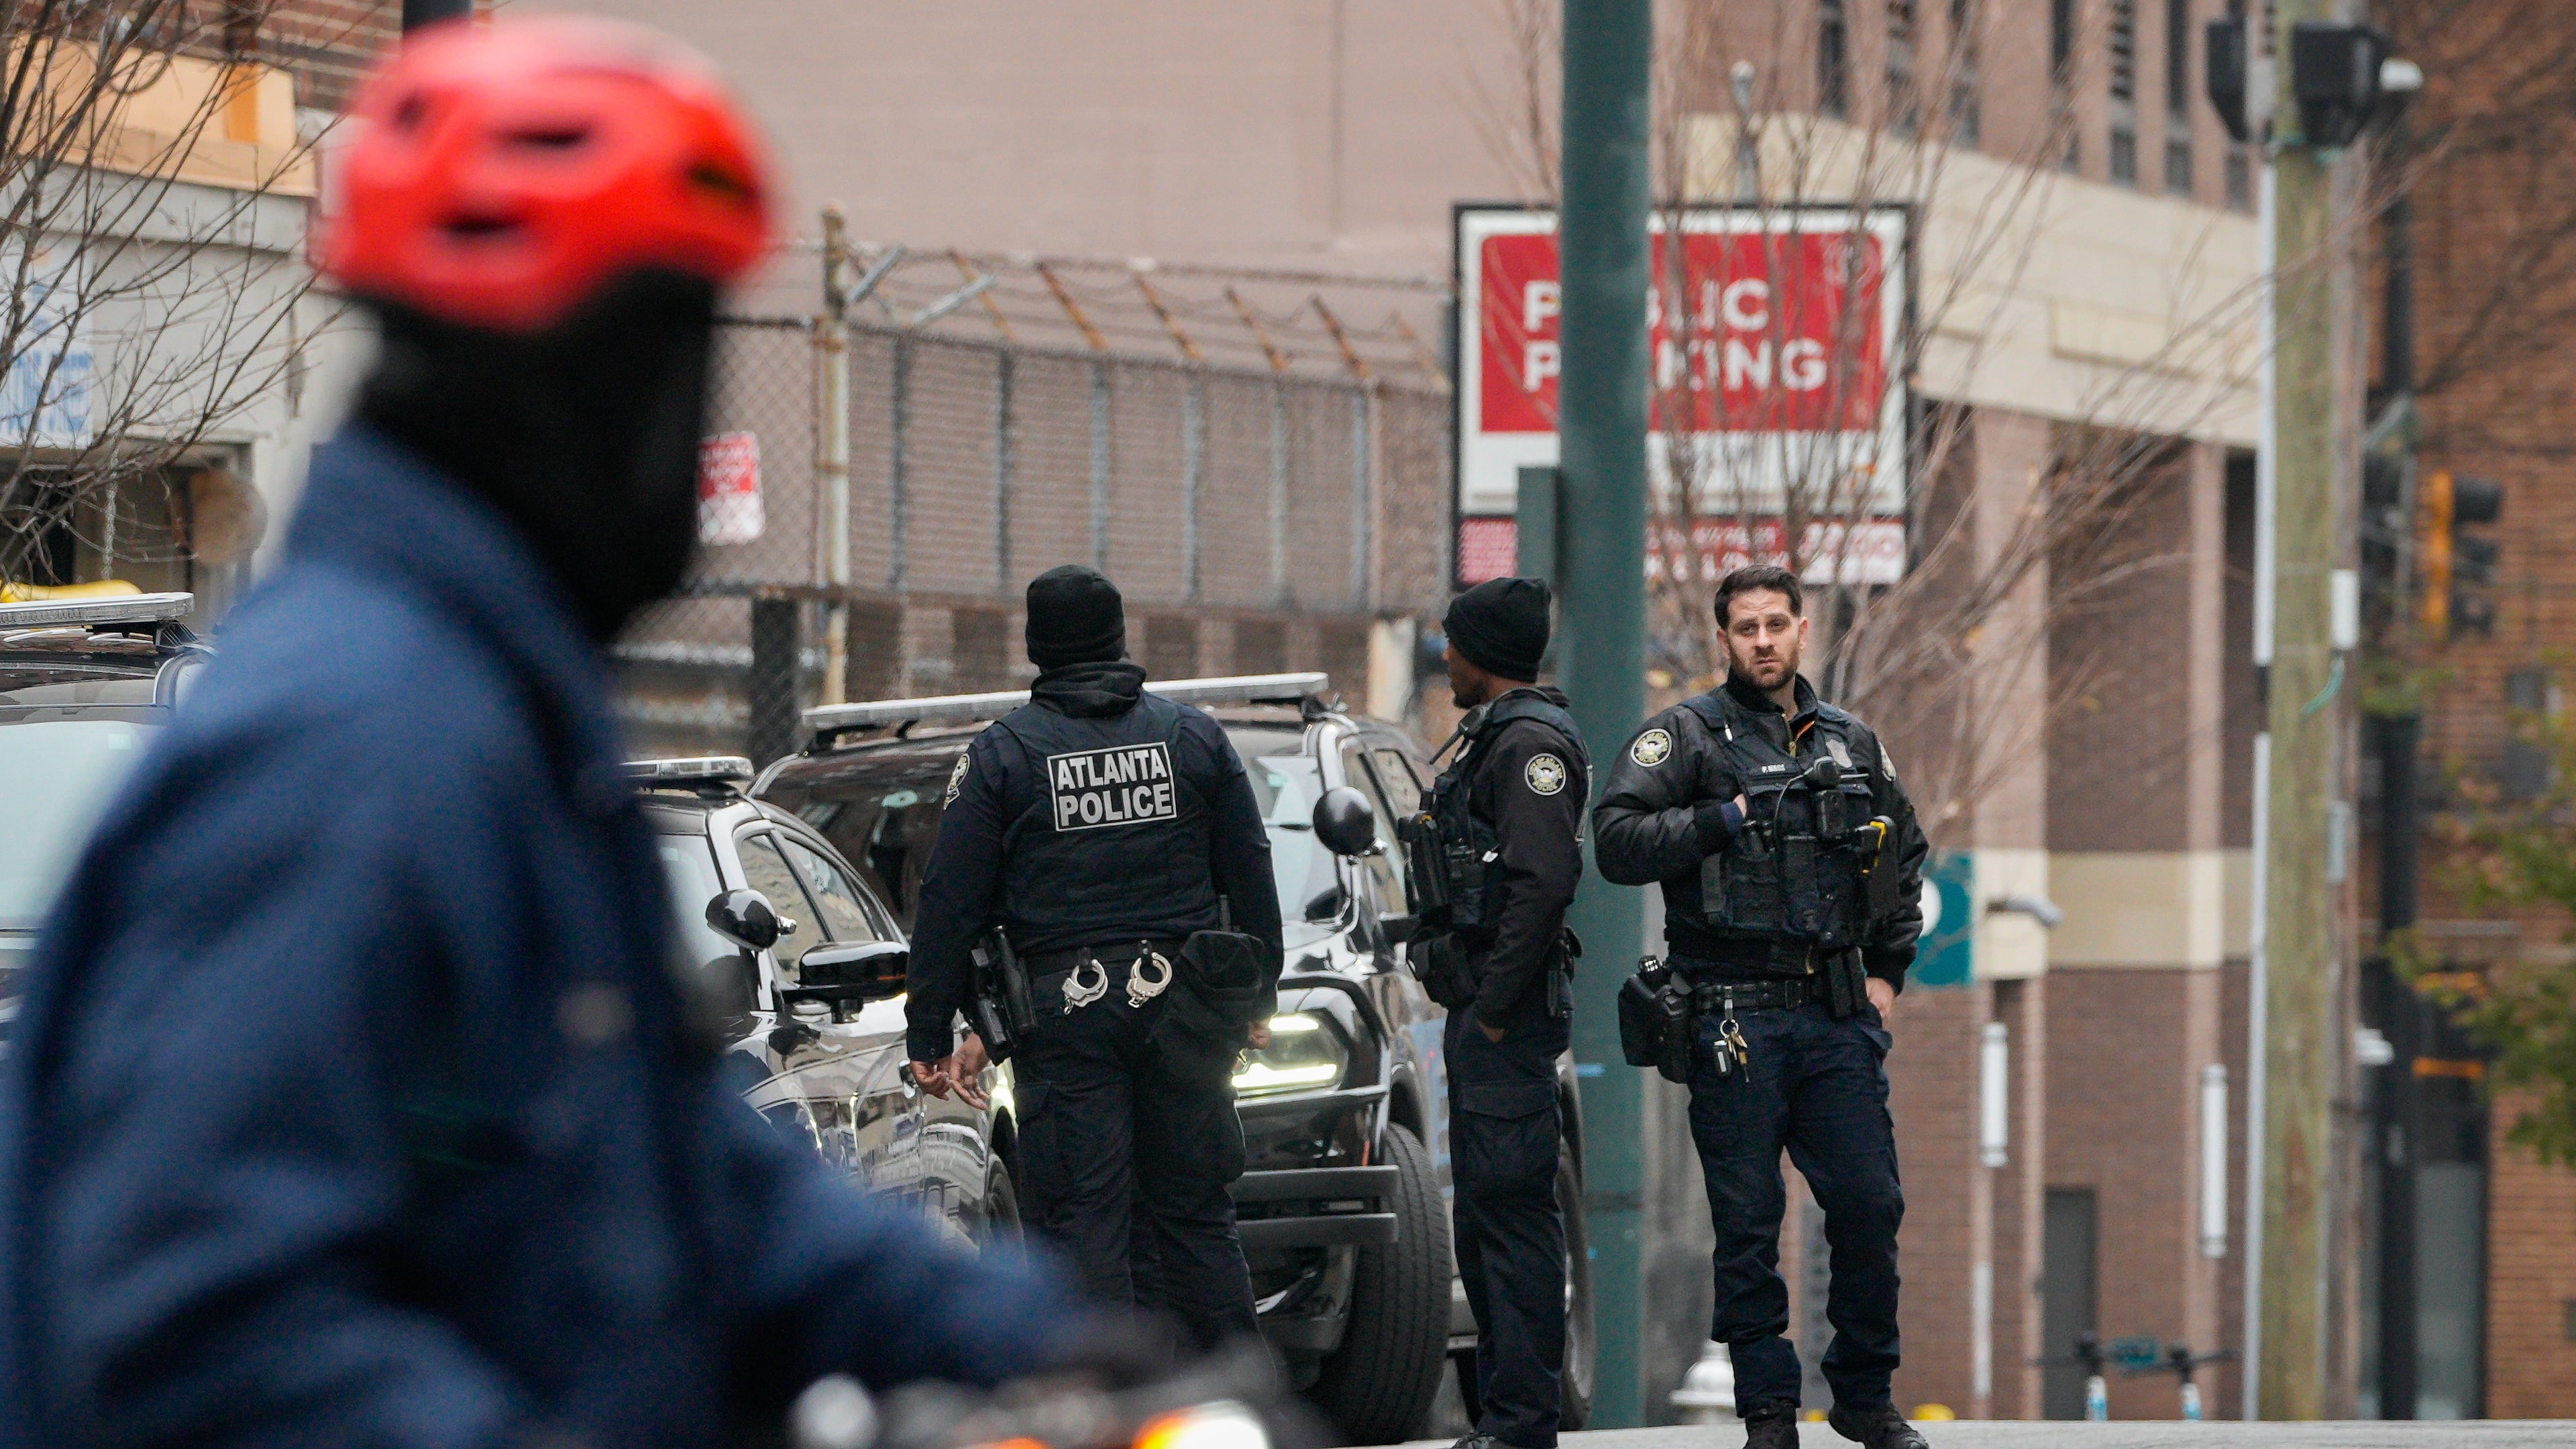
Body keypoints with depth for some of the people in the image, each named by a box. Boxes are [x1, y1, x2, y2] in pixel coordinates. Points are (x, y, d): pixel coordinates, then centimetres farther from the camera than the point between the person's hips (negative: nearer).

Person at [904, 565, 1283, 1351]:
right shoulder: (1194, 735, 7)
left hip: (1066, 1017, -3)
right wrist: (1258, 996, 21)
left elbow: (950, 903, -2)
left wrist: (931, 1034, 2)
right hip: (1181, 1010, 3)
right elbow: (1251, 877, 11)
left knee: (1083, 1225, -2)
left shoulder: (1001, 753, -1)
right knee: (1195, 1214, 11)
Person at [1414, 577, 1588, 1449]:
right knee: (1483, 1213, 14)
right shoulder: (1496, 739, 19)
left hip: (1508, 1013, -11)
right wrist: (1471, 1002, 18)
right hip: (1481, 1009, 11)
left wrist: (1495, 1006, -22)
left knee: (1514, 1209, -11)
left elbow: (1543, 880, -23)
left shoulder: (1530, 743, -13)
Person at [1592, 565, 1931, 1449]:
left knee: (1870, 1204, 1)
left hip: (1839, 1018, 4)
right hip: (1734, 1019, -3)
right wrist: (1726, 819, -13)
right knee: (1747, 1222, -1)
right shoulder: (1685, 736, 2)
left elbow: (1905, 855, 27)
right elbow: (1617, 842, -9)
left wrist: (1887, 970, 17)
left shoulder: (1853, 745, 15)